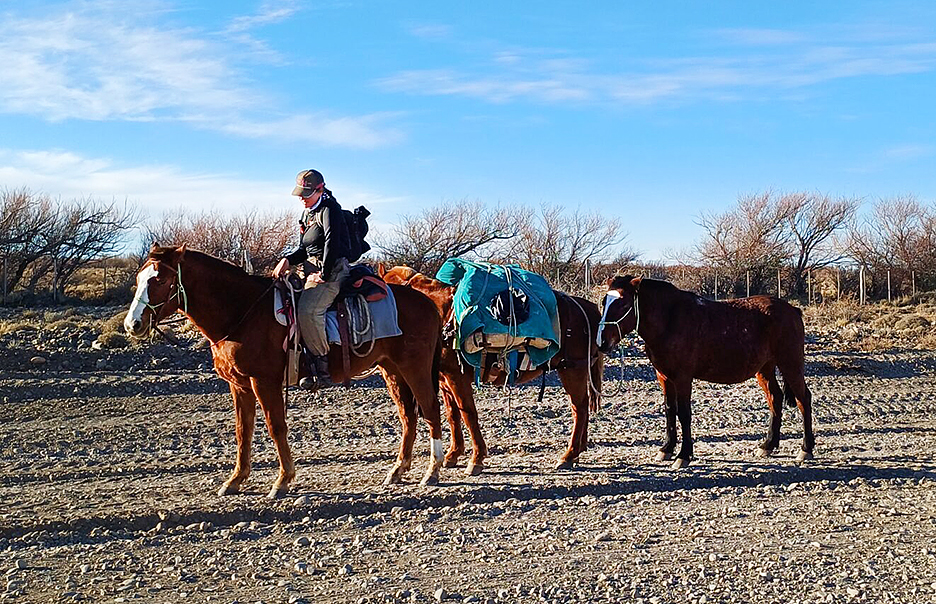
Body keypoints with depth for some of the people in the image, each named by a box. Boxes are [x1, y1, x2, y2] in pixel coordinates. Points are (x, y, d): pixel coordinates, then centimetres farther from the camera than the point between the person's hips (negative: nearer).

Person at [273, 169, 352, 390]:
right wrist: (288, 260, 5)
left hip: (332, 270, -10)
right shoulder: (308, 213, 22)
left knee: (307, 310, -29)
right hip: (312, 268, 10)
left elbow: (332, 242, -19)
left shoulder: (329, 208, -7)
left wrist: (324, 274, -21)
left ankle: (322, 365, -22)